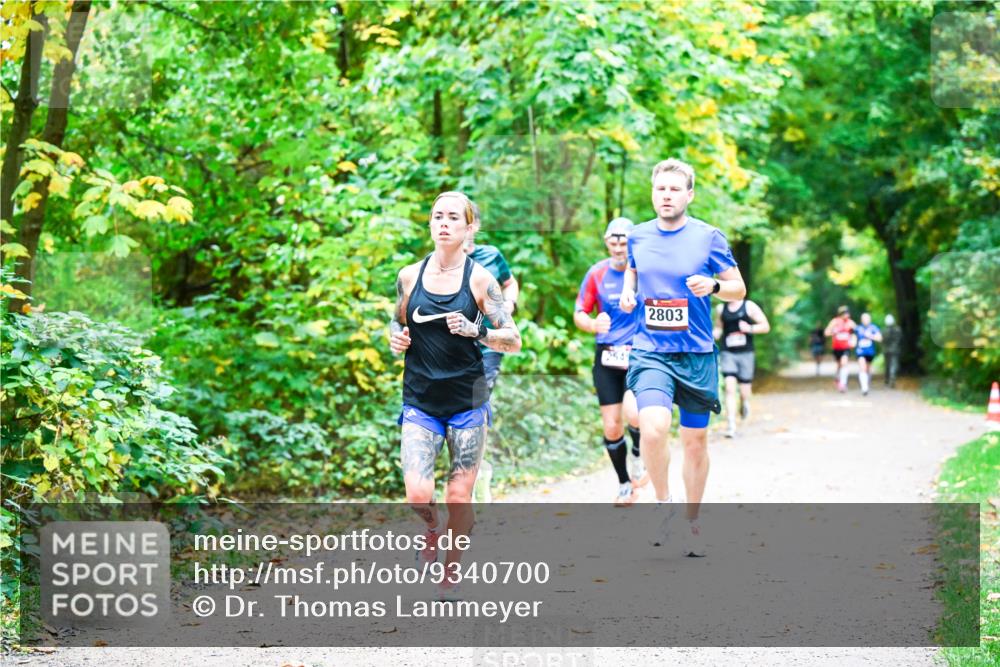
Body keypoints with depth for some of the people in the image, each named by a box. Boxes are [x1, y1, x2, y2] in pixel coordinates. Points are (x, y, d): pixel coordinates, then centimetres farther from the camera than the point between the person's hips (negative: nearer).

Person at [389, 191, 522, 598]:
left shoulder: (479, 279, -3)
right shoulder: (410, 276, 4)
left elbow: (513, 340, -3)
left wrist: (475, 331, -20)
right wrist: (396, 339, -3)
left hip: (468, 402, -1)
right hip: (420, 402, 1)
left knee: (459, 497, 2)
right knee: (417, 495, -13)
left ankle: (450, 571, 25)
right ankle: (432, 530, 22)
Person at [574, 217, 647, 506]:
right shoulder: (597, 273, -1)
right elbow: (579, 314, 4)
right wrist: (593, 325, -18)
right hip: (607, 356, 2)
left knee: (634, 413, -26)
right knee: (611, 427, 2)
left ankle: (638, 455, 7)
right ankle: (625, 485, 21)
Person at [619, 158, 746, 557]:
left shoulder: (708, 237, -3)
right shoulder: (639, 237, 5)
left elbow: (739, 289, 4)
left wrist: (713, 286, -17)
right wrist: (627, 293, 6)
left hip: (696, 354, 0)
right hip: (649, 352, 0)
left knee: (695, 440, 9)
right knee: (653, 428, -23)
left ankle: (692, 521, 27)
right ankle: (663, 503, 2)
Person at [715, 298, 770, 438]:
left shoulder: (749, 307, 0)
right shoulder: (722, 309, 9)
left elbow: (766, 326, 1)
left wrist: (749, 328, -15)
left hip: (745, 353, -1)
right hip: (727, 353, 1)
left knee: (745, 391, 4)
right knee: (730, 387, -14)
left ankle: (744, 404, 42)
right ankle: (731, 426, -14)